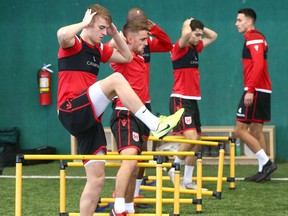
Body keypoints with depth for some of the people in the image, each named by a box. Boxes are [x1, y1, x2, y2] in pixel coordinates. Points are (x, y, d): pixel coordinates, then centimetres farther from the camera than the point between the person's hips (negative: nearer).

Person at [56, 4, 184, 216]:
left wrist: (115, 34, 19)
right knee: (116, 79, -25)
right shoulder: (74, 44, -4)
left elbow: (127, 57, 32)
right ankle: (155, 124, -25)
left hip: (89, 119, 9)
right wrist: (84, 23, -13)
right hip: (72, 111, -9)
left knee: (97, 178, 5)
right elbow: (62, 34, -29)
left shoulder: (98, 49, 20)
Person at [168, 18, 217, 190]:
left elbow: (213, 36, 28)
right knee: (191, 137, -21)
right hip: (180, 100, -8)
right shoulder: (180, 48, -9)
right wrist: (187, 24, -10)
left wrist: (200, 28, 13)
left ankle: (188, 181, 13)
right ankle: (174, 169, -2)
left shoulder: (196, 48, 14)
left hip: (193, 100, 9)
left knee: (196, 143, 6)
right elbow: (186, 34, -31)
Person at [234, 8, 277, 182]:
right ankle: (263, 170, 9)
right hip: (262, 91, 10)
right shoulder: (256, 38, 19)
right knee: (256, 131, 10)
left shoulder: (254, 37, -12)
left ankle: (266, 163, -11)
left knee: (240, 130, -9)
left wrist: (250, 90, -26)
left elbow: (258, 65, -23)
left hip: (255, 91, -10)